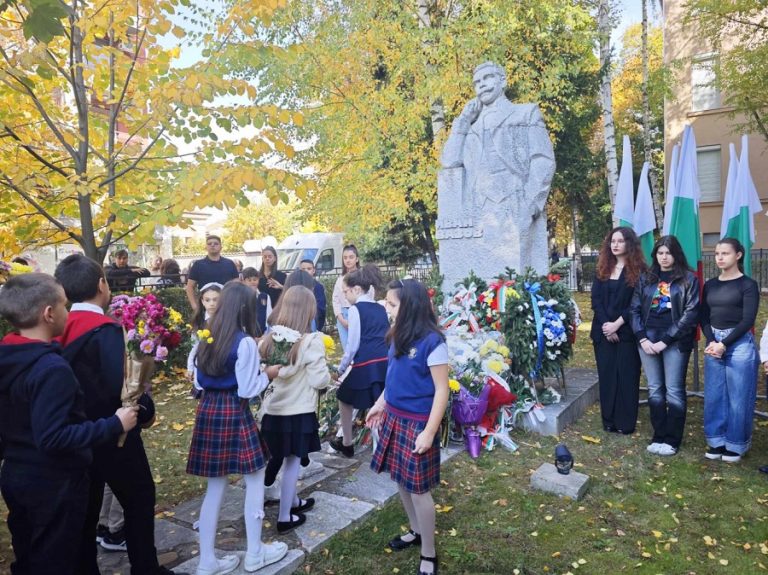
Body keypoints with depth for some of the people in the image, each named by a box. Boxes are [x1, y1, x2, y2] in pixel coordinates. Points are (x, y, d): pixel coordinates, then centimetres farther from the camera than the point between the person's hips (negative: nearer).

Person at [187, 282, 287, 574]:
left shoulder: (207, 338, 5)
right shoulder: (245, 342, -16)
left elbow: (199, 382, 13)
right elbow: (246, 390, -14)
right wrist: (267, 374, 1)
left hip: (208, 409, 7)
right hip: (234, 413, -7)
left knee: (215, 486, 14)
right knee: (255, 478, 11)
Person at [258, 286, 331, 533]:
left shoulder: (270, 337, -1)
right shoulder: (311, 341, -17)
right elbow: (319, 381, -15)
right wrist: (327, 374, 5)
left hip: (273, 409, 6)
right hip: (298, 412, -5)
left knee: (283, 460, 21)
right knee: (292, 462, 8)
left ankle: (294, 502, 39)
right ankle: (285, 516, 20)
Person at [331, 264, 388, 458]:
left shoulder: (356, 309, -6)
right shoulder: (381, 309, 13)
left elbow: (353, 345, -7)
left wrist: (341, 368, 6)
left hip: (365, 366, -5)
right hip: (385, 363, 6)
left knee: (345, 399, 19)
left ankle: (347, 444, 33)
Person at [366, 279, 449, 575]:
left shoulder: (432, 341, -20)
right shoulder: (398, 336, 1)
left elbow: (442, 390, -17)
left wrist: (429, 432, -17)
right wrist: (380, 404, 19)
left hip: (418, 423, -7)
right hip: (394, 418, 7)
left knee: (418, 488, 4)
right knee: (401, 480, 18)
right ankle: (416, 531, 41)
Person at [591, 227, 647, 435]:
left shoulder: (638, 270, -2)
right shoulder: (602, 269, 10)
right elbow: (596, 299, 2)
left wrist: (617, 324, -15)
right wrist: (605, 324, -11)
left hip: (627, 331, -4)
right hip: (603, 330, 4)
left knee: (627, 376, 1)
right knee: (606, 375, 6)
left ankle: (626, 423, 9)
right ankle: (609, 421, 15)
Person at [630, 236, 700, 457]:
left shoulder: (689, 279, 1)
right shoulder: (645, 279, 11)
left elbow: (691, 313, -7)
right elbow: (635, 309, 8)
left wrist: (665, 340, -12)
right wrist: (642, 338, -6)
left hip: (675, 341, -3)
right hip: (648, 339, 3)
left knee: (674, 391, 0)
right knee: (654, 389, 8)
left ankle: (672, 440, 10)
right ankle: (659, 437, 16)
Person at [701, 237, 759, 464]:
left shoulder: (748, 284, -3)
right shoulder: (710, 285, 10)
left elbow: (748, 320, -10)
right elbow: (704, 317, 7)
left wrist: (724, 344, -14)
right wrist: (711, 342, -9)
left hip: (740, 344, -4)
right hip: (714, 344, 4)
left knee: (738, 398, 2)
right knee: (714, 396, 7)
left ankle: (736, 445, 16)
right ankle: (717, 441, 20)